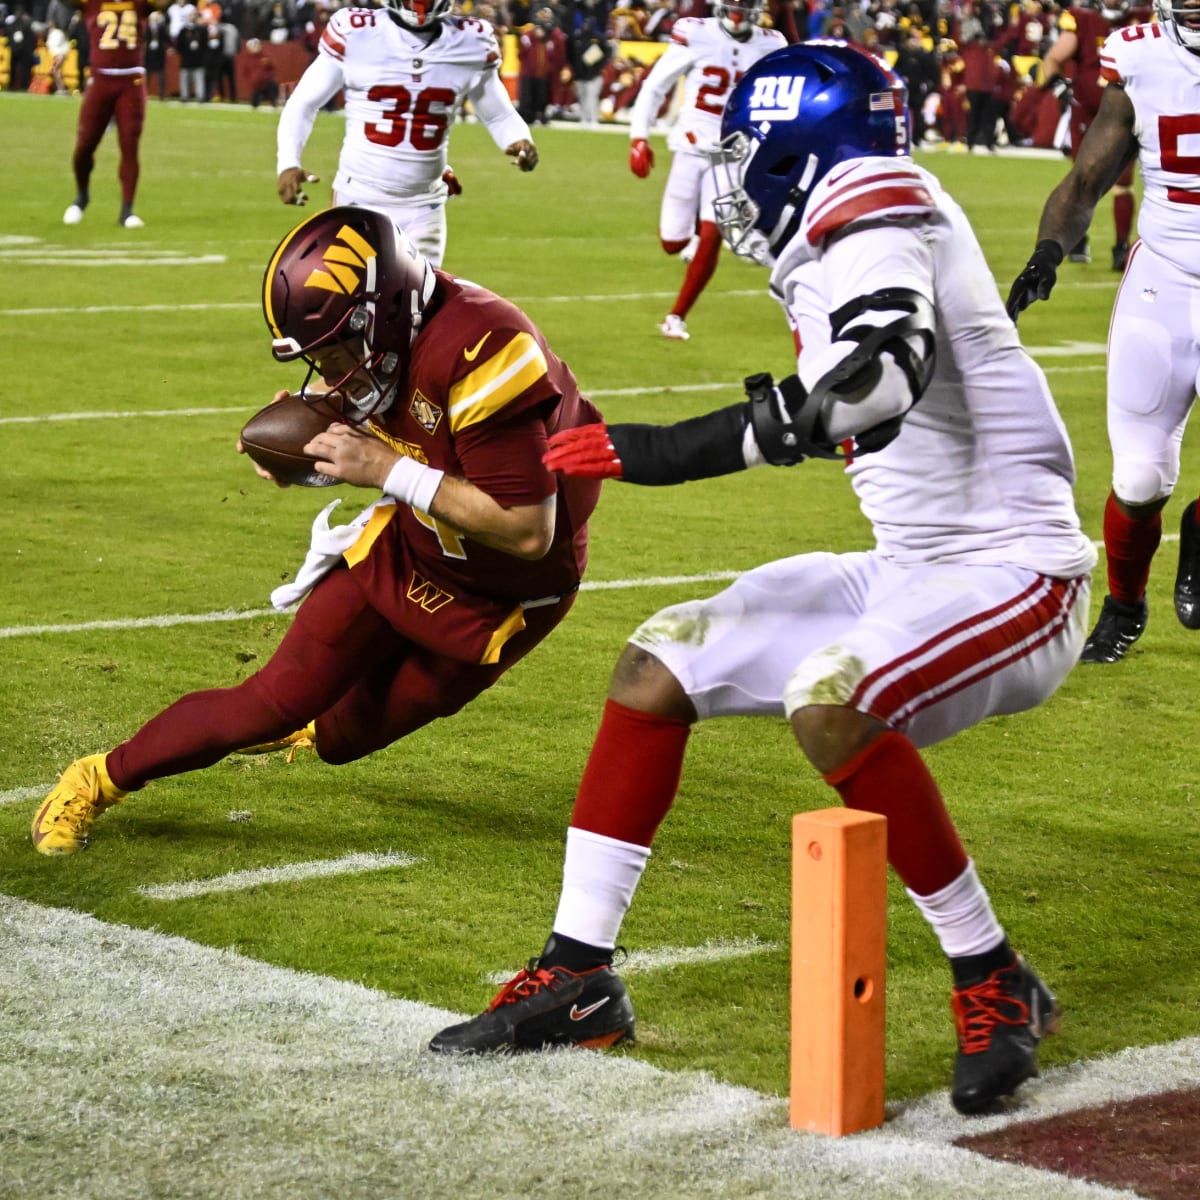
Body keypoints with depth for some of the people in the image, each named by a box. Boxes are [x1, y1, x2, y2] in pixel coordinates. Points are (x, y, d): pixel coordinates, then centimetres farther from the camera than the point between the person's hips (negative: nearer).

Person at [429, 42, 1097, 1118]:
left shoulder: (870, 205, -19)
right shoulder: (849, 238, 9)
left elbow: (881, 384, -37)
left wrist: (669, 452, -36)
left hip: (1011, 573, -10)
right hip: (913, 572, 10)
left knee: (831, 699, -35)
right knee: (657, 664, 6)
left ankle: (995, 986, -17)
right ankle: (578, 979, 11)